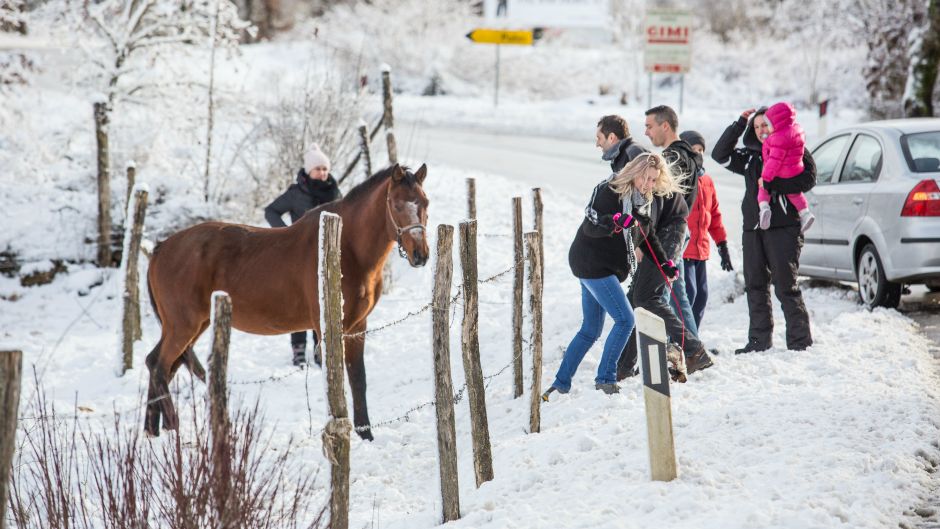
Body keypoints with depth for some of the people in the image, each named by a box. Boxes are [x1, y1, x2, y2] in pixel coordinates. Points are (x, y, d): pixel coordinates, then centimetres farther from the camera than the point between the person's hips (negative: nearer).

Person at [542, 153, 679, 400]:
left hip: (605, 268, 9)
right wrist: (616, 222, -41)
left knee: (591, 331, 12)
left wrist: (665, 263, 9)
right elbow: (590, 226, -23)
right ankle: (605, 378, -8)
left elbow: (647, 237, 19)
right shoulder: (610, 191, -16)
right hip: (592, 263, -9)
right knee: (625, 319, -15)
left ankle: (561, 383, 17)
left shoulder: (642, 199, 10)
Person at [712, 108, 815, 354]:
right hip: (753, 229, 6)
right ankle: (759, 341, 14)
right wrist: (739, 125, 6)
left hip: (783, 227, -6)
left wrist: (772, 184, -16)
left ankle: (800, 341, -1)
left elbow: (808, 179, -11)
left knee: (786, 287, -7)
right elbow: (720, 154, 12)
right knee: (755, 286, 7)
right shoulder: (750, 156, 18)